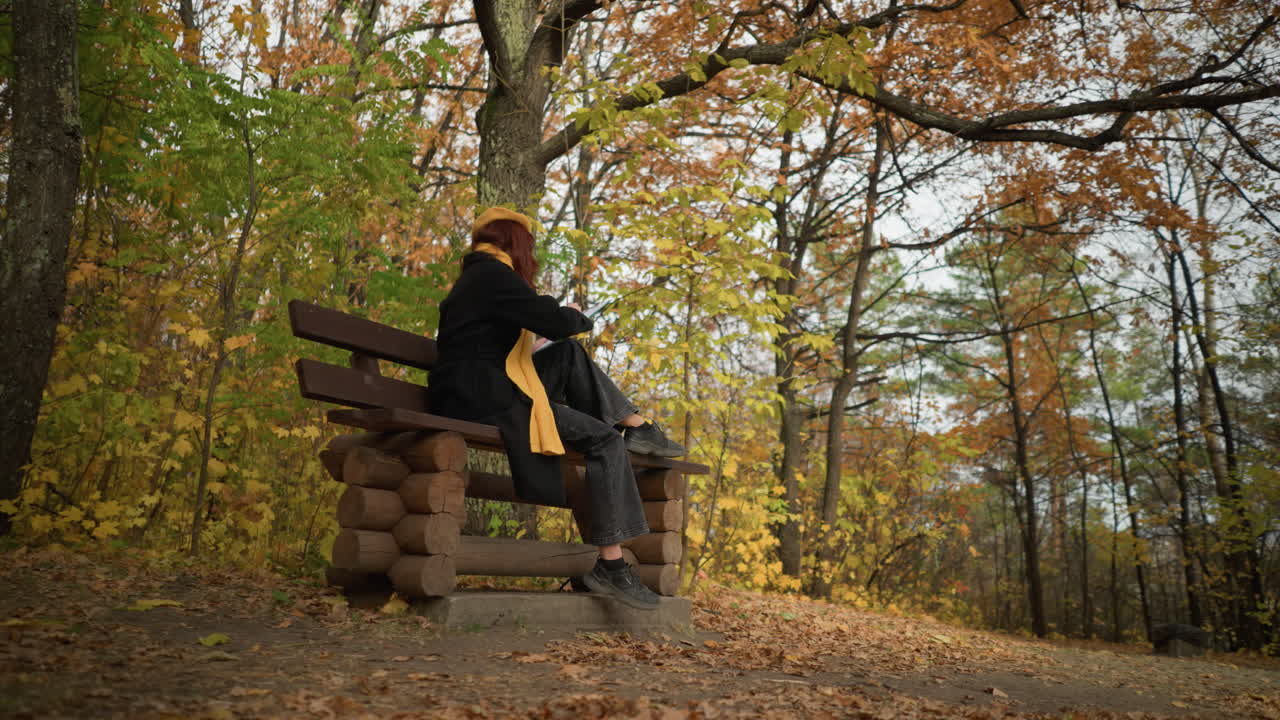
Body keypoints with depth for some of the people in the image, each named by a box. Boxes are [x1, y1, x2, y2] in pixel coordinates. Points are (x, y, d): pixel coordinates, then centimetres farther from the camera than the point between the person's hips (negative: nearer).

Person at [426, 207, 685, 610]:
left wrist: (531, 345, 30)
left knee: (571, 354, 13)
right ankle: (610, 565, -11)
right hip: (482, 399, -10)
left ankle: (635, 426, 9)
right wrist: (579, 318, 4)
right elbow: (554, 321, -17)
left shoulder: (476, 275, 21)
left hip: (478, 393, 10)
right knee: (604, 440, -9)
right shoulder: (493, 273, -9)